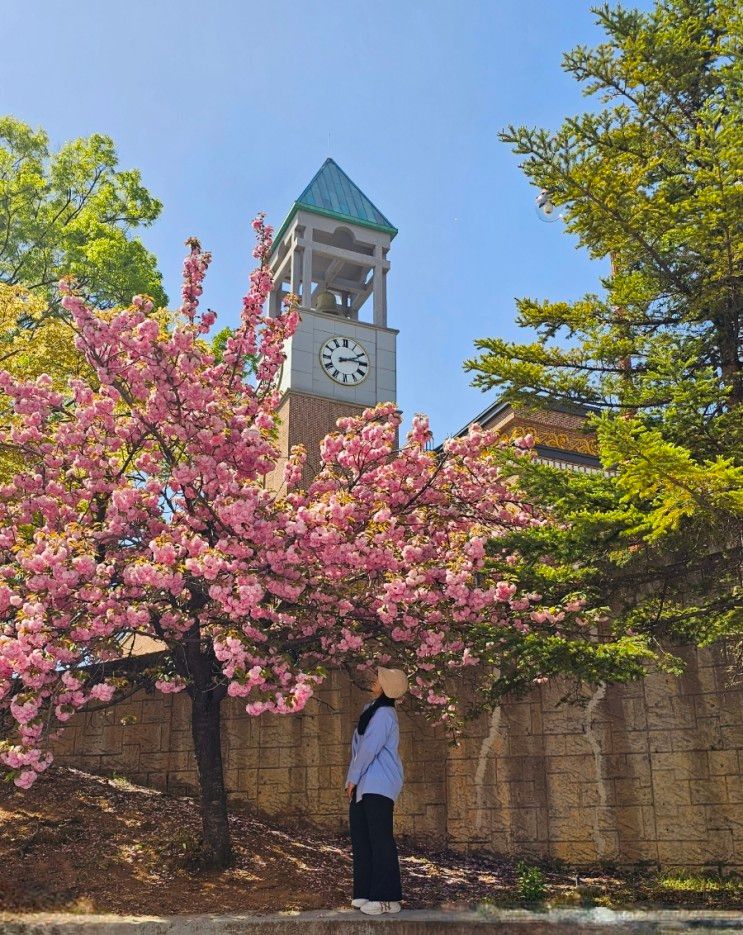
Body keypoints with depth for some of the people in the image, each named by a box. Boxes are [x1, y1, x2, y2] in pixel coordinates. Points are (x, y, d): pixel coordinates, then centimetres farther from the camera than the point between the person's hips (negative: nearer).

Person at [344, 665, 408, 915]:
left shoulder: (384, 714, -16)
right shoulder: (370, 709, 13)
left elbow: (369, 749, -18)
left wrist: (353, 778, -9)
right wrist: (353, 778, 11)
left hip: (379, 785, -10)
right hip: (363, 786, 10)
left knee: (380, 840, -6)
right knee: (361, 839, 13)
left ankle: (387, 899, 0)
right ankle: (366, 893, 21)